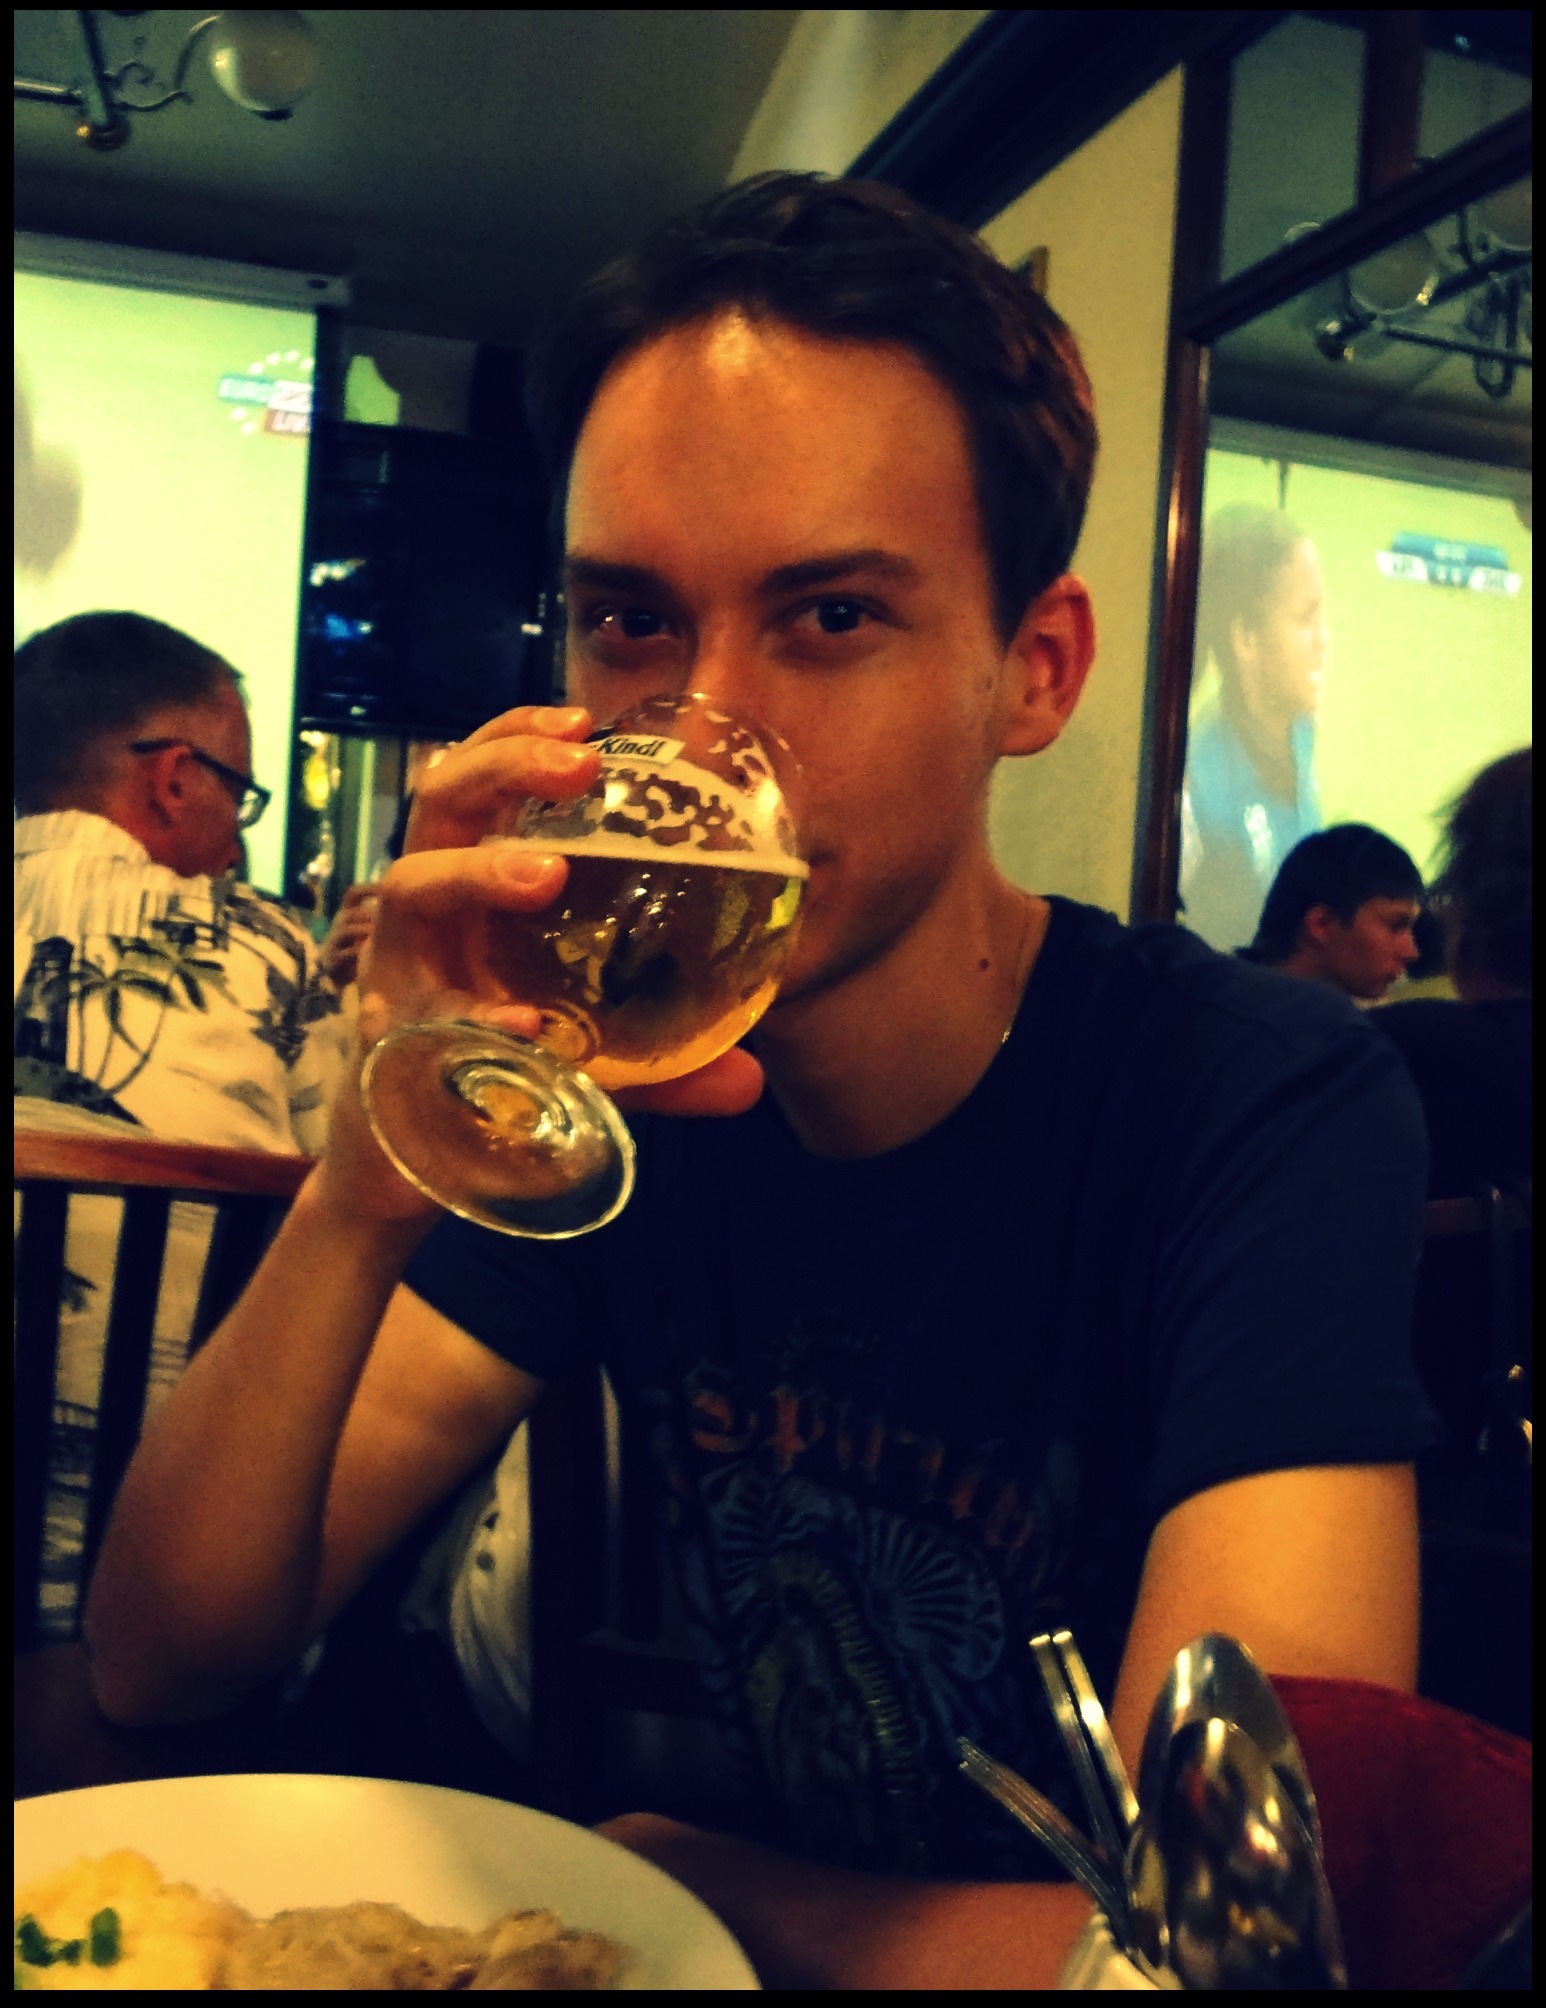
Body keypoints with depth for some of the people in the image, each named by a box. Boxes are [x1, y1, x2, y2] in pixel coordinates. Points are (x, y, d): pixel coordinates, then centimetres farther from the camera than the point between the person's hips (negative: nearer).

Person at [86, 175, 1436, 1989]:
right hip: (742, 1910, 3)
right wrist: (359, 1204, -27)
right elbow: (163, 1663, -8)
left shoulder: (1269, 1104, -21)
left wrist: (672, 1872, -13)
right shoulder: (603, 1089, -7)